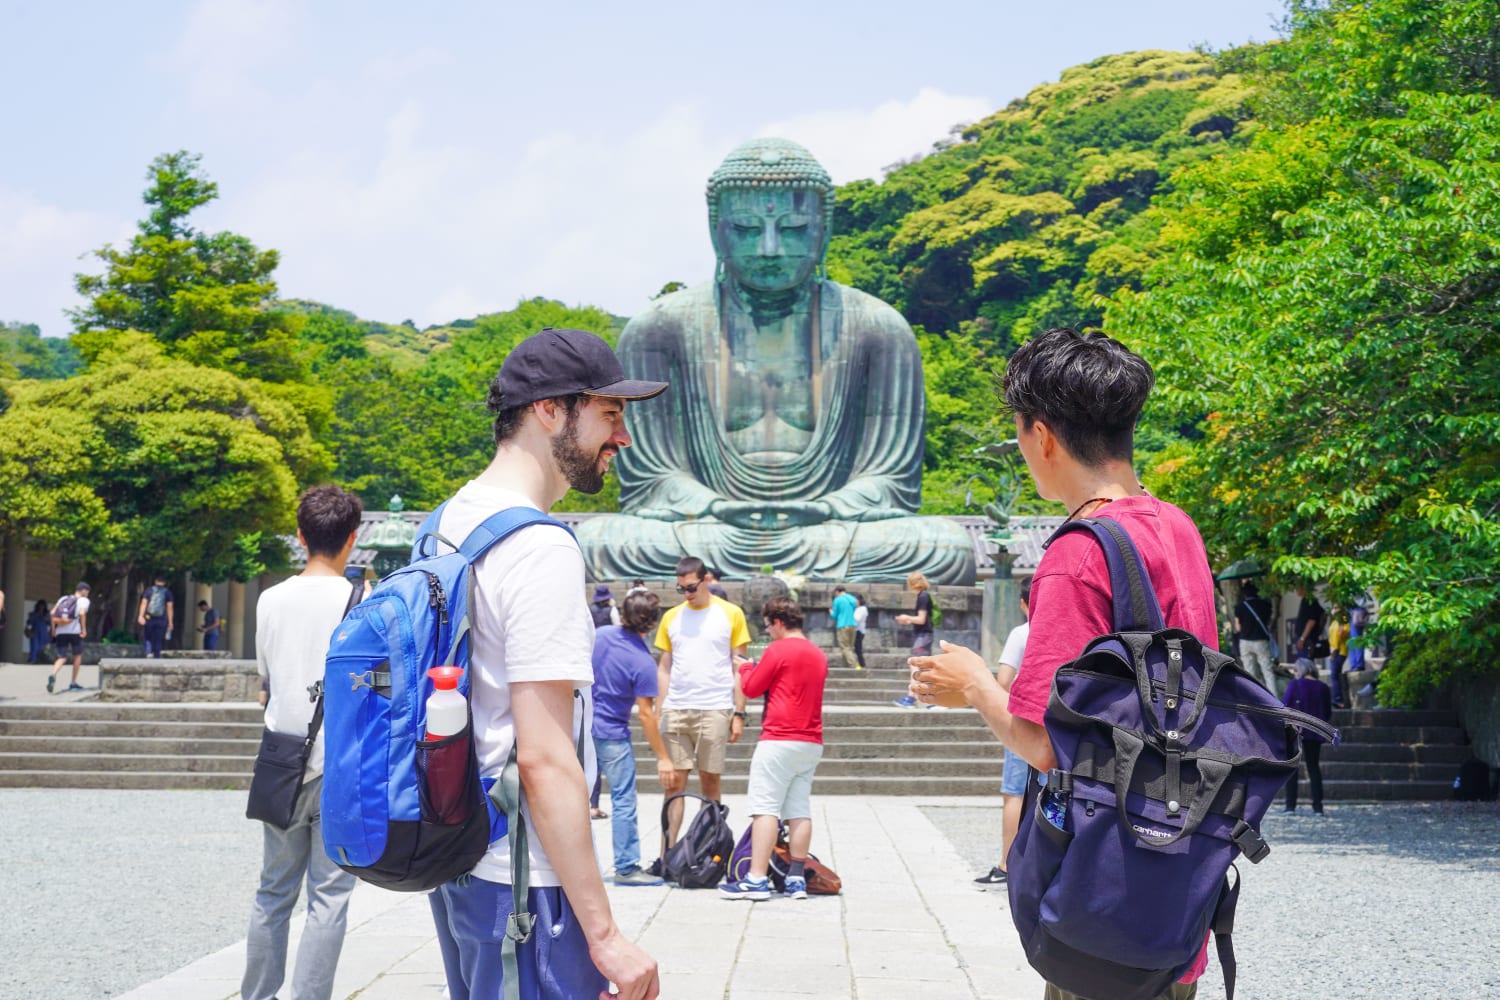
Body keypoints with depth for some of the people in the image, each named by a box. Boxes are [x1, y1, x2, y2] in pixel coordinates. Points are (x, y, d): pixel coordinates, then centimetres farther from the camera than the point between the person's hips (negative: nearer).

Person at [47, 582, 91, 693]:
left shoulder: (63, 598, 19)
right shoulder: (83, 600, 5)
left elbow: (53, 613, 9)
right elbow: (82, 613, -13)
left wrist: (53, 629, 13)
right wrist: (84, 629, -7)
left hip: (60, 632, 4)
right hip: (74, 631, -4)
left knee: (62, 658, 5)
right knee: (78, 655, 18)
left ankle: (53, 675, -25)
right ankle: (73, 683, 19)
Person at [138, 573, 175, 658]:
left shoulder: (149, 590, 6)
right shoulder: (167, 592, 6)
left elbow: (144, 603, -4)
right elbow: (170, 607, 2)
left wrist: (141, 616, -11)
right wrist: (170, 622, 4)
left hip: (149, 618, 0)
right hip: (161, 619, 0)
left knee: (146, 638, 9)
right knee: (158, 641, 5)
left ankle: (148, 651, -17)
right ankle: (157, 657, 0)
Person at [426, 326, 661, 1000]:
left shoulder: (447, 522, 12)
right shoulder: (540, 549, -18)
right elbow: (543, 757, -23)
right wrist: (603, 932, -21)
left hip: (453, 865, 10)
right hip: (520, 881, -10)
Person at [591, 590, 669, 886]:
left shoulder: (599, 636, -1)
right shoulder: (643, 662, -17)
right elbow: (646, 715, -15)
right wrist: (663, 757, -8)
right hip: (612, 736, -6)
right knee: (623, 801, 2)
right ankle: (626, 867, 4)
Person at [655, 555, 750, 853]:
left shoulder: (731, 614, 3)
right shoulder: (671, 617, 11)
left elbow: (738, 668, 4)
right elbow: (664, 668, 14)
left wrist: (738, 713, -2)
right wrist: (659, 712, 6)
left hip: (714, 711, -2)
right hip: (675, 711, 2)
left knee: (710, 782, 3)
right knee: (672, 782, -3)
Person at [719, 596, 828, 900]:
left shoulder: (778, 650, -8)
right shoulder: (818, 655, 15)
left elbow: (752, 688, -2)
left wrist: (745, 667, 17)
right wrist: (756, 670, 23)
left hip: (779, 741, -8)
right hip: (812, 744, 8)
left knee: (765, 808, -8)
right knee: (800, 811, 7)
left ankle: (757, 879, -13)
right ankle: (797, 878, 6)